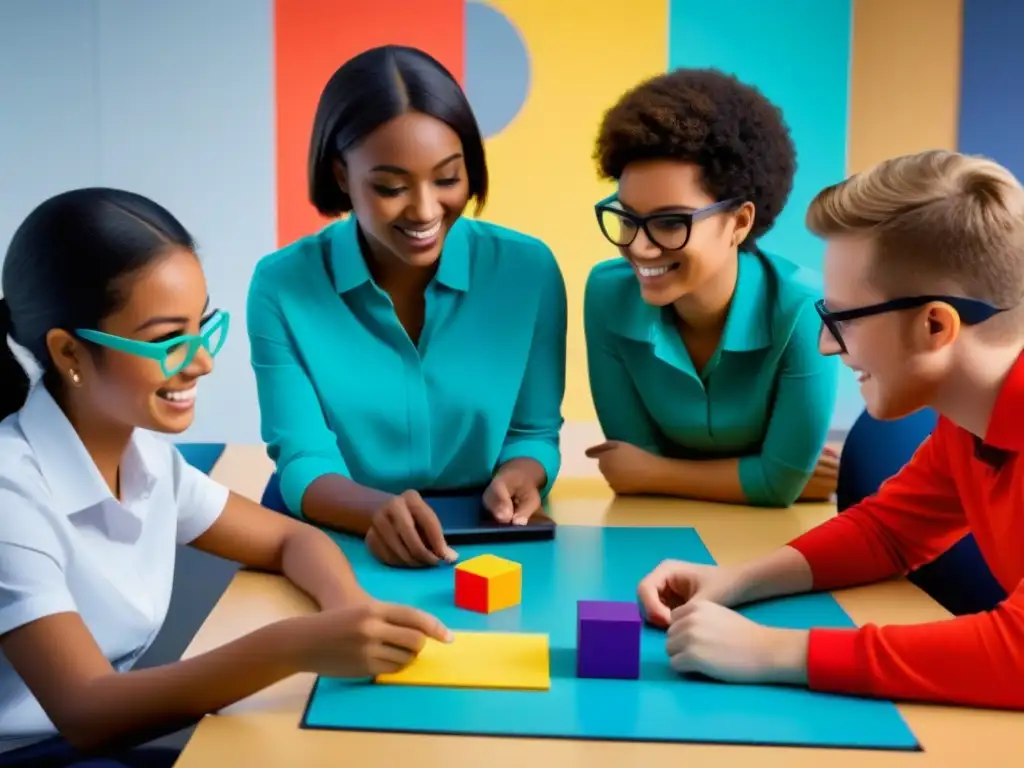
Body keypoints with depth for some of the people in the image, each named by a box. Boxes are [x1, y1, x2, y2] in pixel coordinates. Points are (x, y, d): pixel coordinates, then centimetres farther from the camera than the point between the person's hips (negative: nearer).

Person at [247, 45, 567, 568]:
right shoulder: (281, 285, -8)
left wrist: (513, 479, -19)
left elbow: (534, 433, 2)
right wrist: (378, 511, -29)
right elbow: (303, 463, -10)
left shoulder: (528, 271, -5)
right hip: (334, 551, 0)